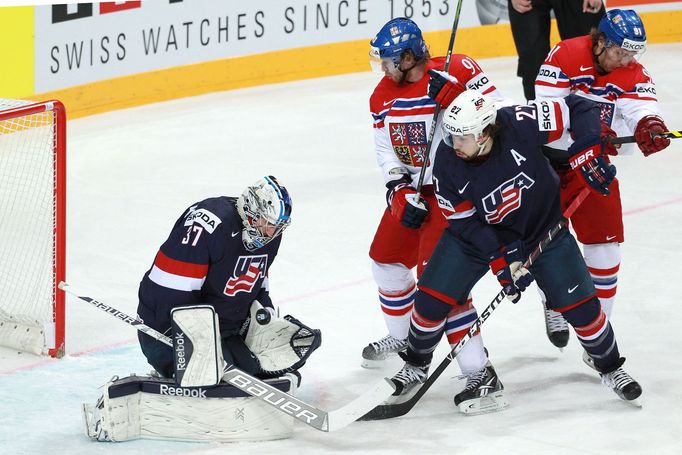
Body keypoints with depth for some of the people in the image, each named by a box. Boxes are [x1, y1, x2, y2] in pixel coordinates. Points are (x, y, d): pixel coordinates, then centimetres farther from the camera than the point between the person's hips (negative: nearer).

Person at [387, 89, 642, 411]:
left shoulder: (519, 125, -32)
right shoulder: (447, 164, -26)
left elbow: (578, 108, -21)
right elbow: (463, 222, -17)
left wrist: (587, 153, -33)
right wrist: (501, 259, -26)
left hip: (542, 226, -1)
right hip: (477, 231, 1)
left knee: (579, 303, -3)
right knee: (432, 296, -7)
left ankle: (610, 367, 21)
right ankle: (416, 366, 20)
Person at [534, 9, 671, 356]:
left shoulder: (633, 75, -8)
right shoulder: (565, 56, -18)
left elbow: (641, 107, -26)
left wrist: (649, 125, -50)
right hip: (548, 157, -3)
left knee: (605, 246, -2)